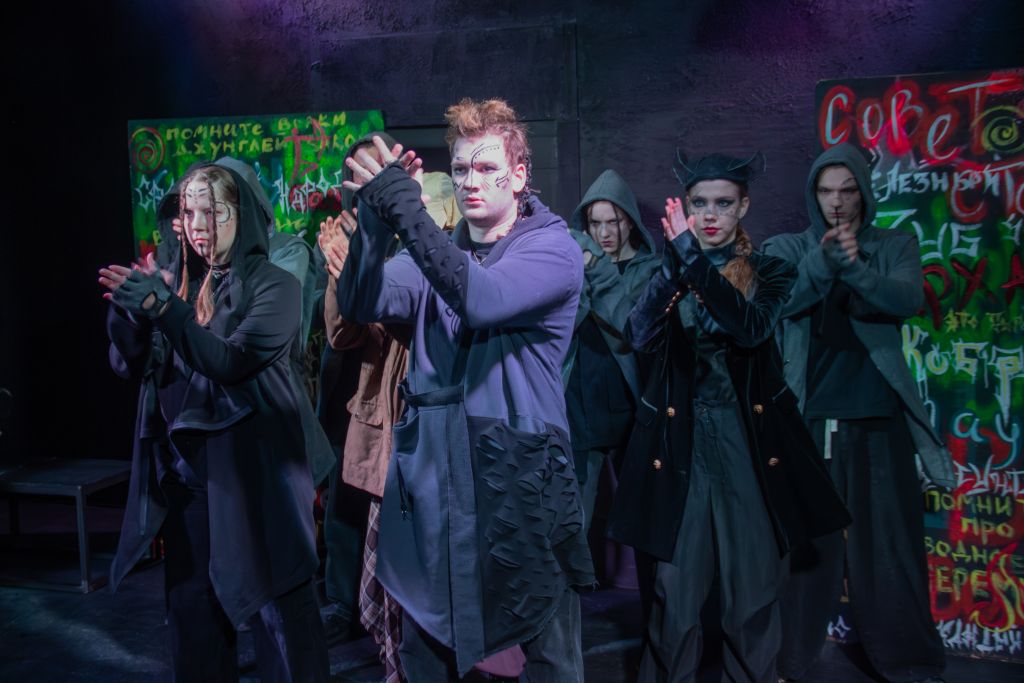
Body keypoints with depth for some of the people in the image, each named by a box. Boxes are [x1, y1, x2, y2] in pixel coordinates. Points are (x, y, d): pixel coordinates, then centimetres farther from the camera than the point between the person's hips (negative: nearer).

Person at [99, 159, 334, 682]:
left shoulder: (274, 286, -5)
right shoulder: (177, 284, 10)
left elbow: (231, 361, -18)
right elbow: (129, 365, 6)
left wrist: (163, 308, -25)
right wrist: (128, 308, -12)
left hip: (254, 467, -5)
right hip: (184, 467, 5)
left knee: (278, 602, -1)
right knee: (191, 604, 13)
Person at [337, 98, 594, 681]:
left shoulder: (554, 247, -4)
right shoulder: (436, 253, 10)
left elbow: (485, 300, -24)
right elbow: (361, 305, -6)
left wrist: (409, 214, -31)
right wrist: (376, 220, -21)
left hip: (523, 476, -4)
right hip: (431, 475, 4)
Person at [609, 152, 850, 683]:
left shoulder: (769, 271, 4)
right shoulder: (669, 272, 7)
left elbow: (752, 327, -18)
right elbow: (640, 336, -12)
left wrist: (693, 258, -24)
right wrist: (675, 263, -24)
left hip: (748, 437, 0)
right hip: (682, 438, 1)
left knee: (753, 578, 5)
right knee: (677, 582, 4)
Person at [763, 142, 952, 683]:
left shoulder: (895, 246, 9)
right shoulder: (788, 248, 7)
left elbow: (909, 300, -10)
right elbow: (779, 301, -11)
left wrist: (856, 267, -27)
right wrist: (822, 260, -28)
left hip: (878, 421, 1)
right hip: (808, 421, 0)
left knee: (889, 543, 6)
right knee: (803, 542, 5)